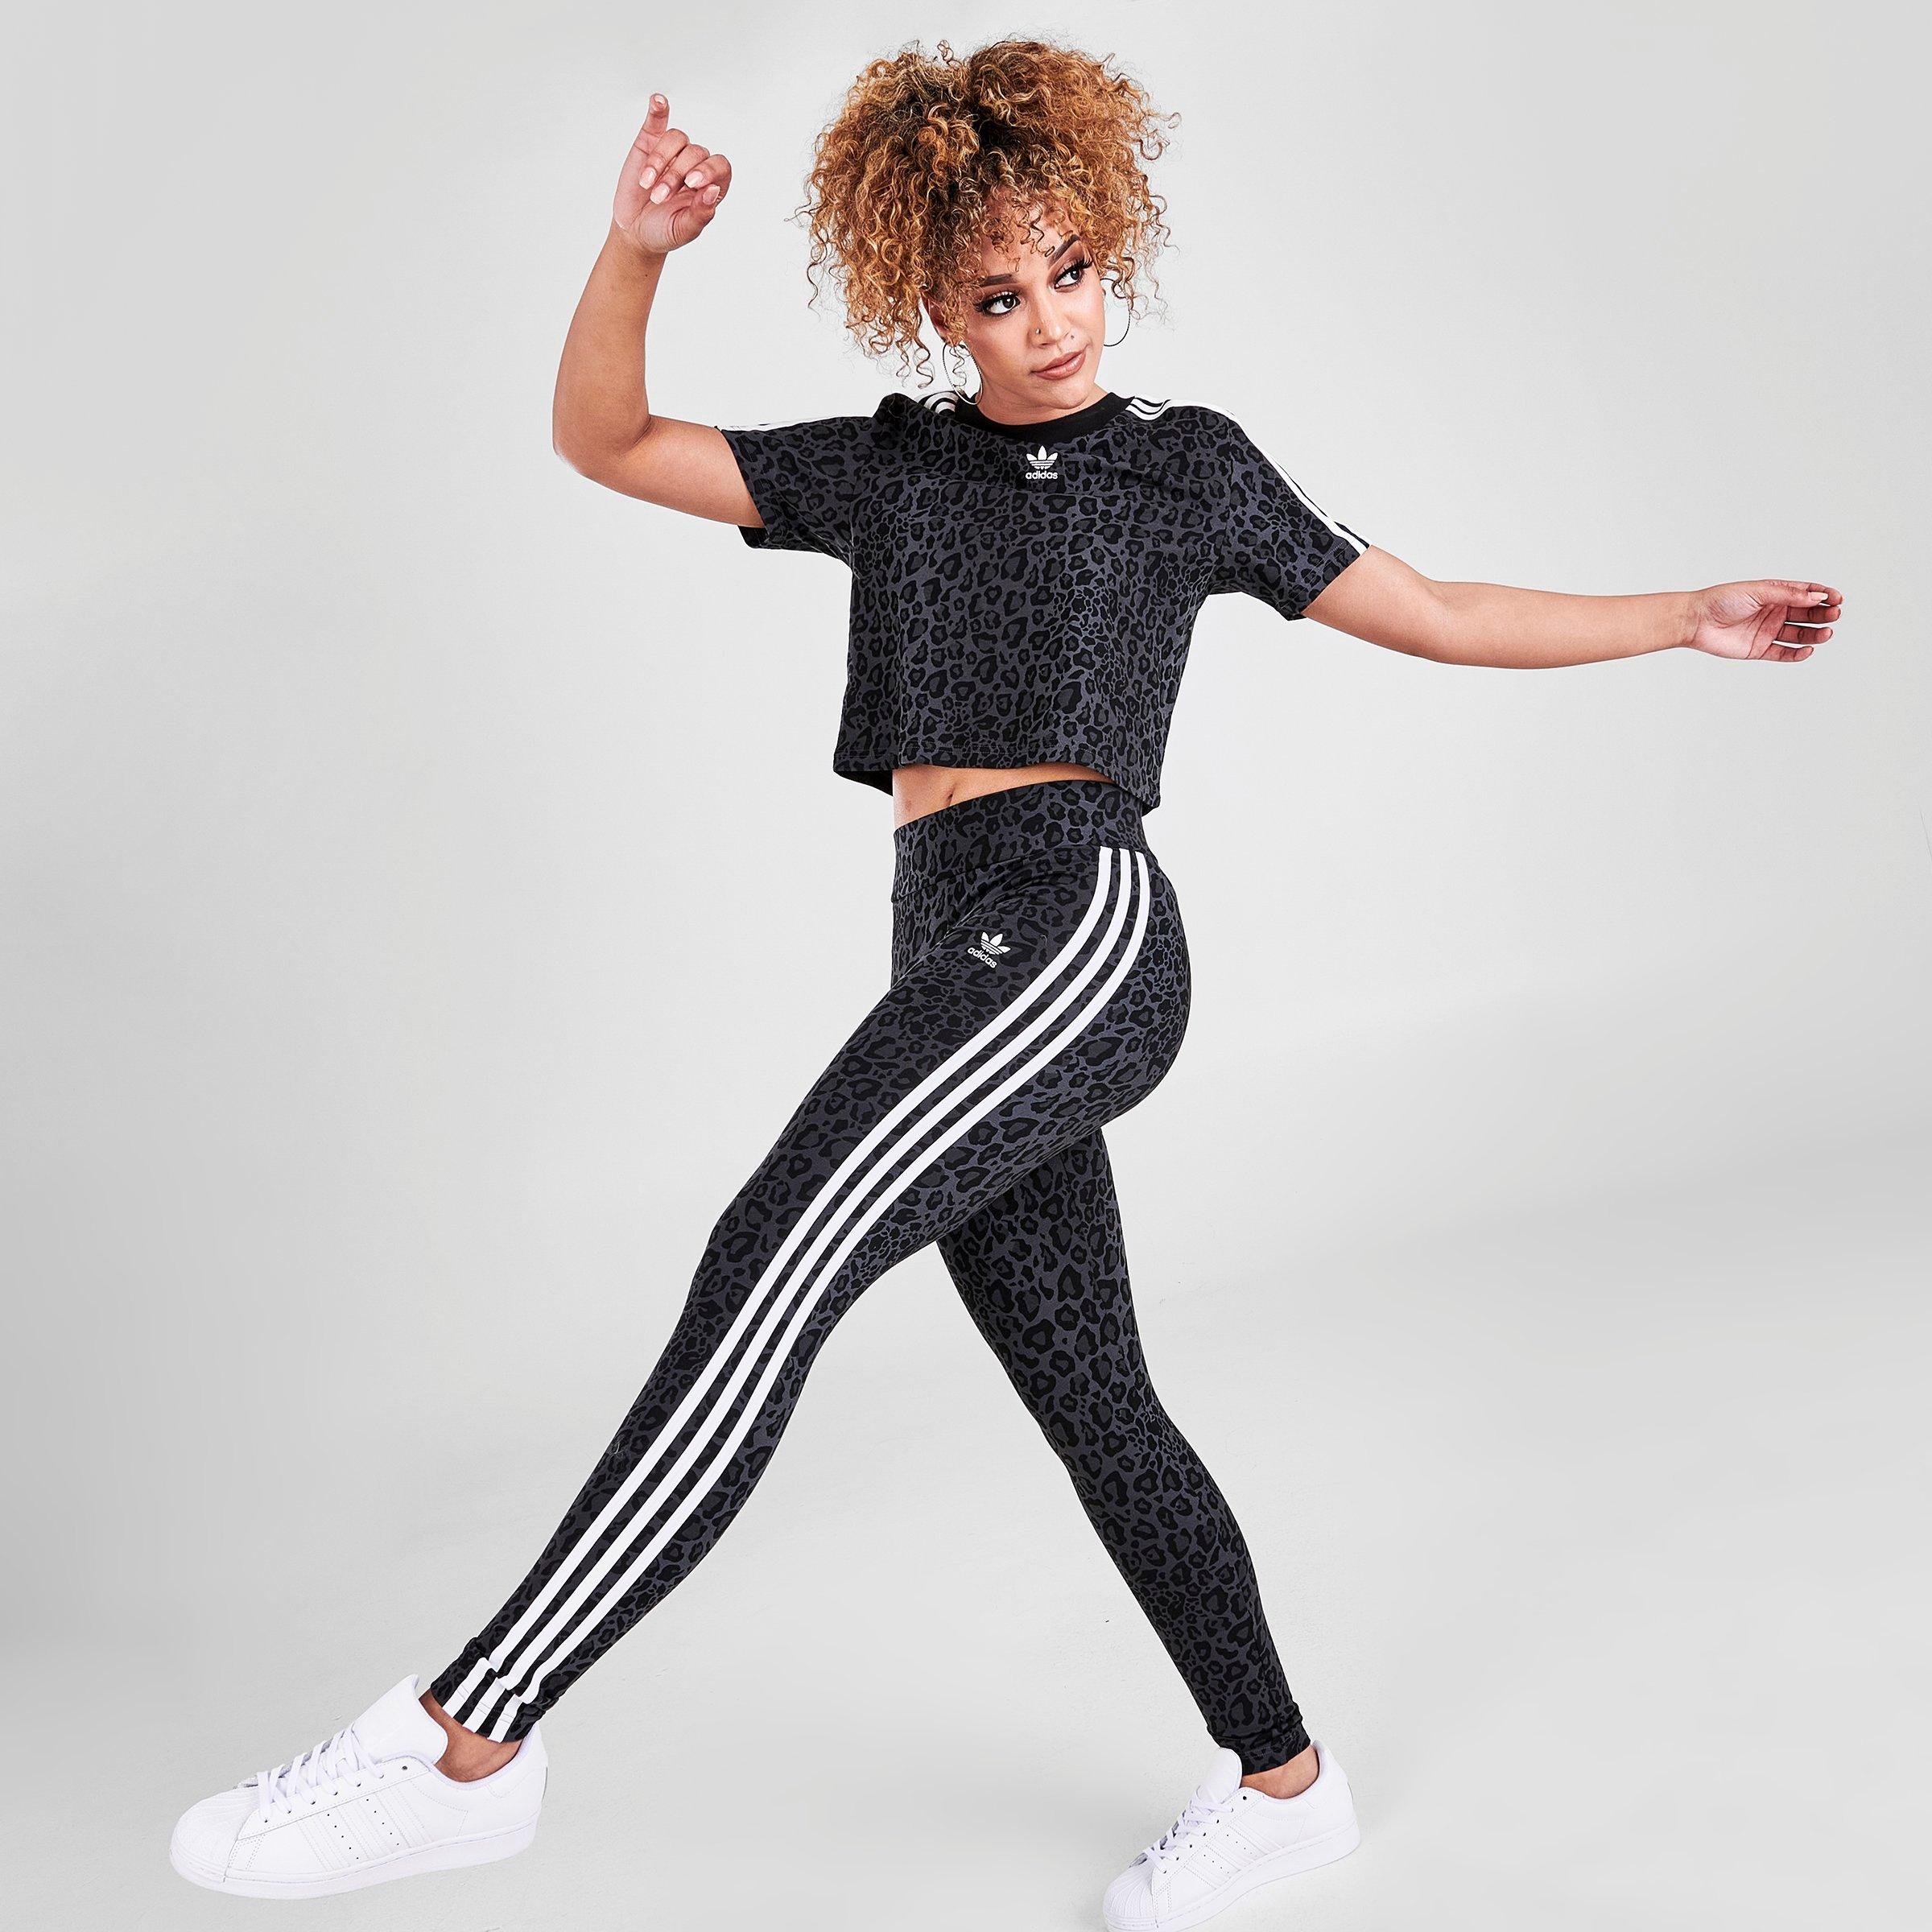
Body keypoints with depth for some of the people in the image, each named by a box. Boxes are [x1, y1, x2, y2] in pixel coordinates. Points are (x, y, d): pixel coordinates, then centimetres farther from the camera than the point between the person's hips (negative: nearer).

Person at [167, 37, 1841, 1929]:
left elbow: (1439, 615, 20)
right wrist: (636, 248, 0)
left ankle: (463, 1740, -23)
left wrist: (1692, 618, 19)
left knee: (771, 1263, -24)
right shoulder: (886, 467, 20)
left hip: (1083, 921, -5)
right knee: (1090, 1399, 9)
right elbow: (603, 441, 16)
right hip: (957, 958, 5)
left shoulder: (1193, 464, 13)